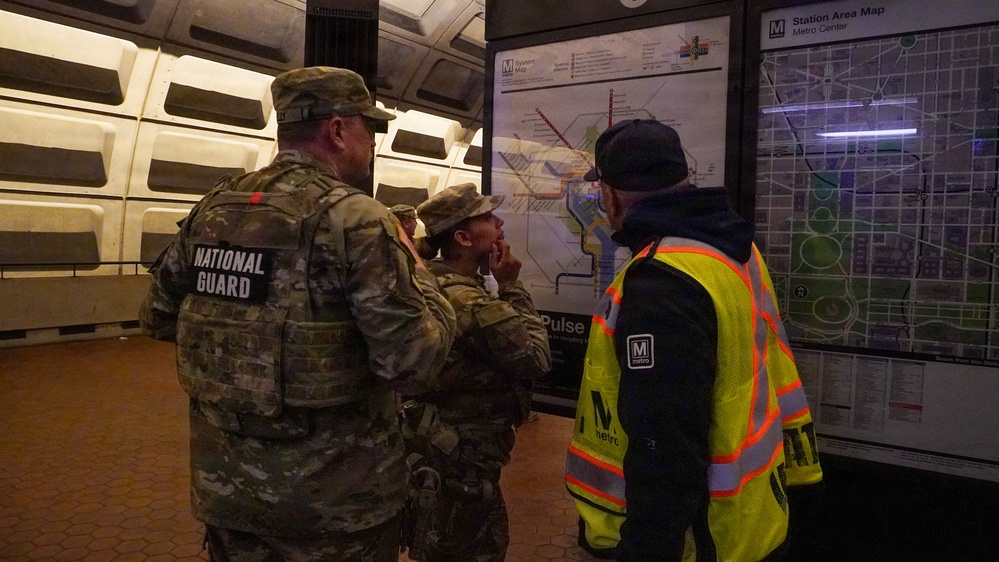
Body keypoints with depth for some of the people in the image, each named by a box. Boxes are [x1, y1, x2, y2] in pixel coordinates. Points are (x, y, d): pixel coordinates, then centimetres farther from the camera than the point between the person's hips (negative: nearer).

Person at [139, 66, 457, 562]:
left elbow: (157, 318, 12)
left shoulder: (211, 210, 2)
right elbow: (415, 364, -23)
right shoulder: (355, 219, -18)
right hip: (333, 499, -5)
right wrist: (417, 271, -6)